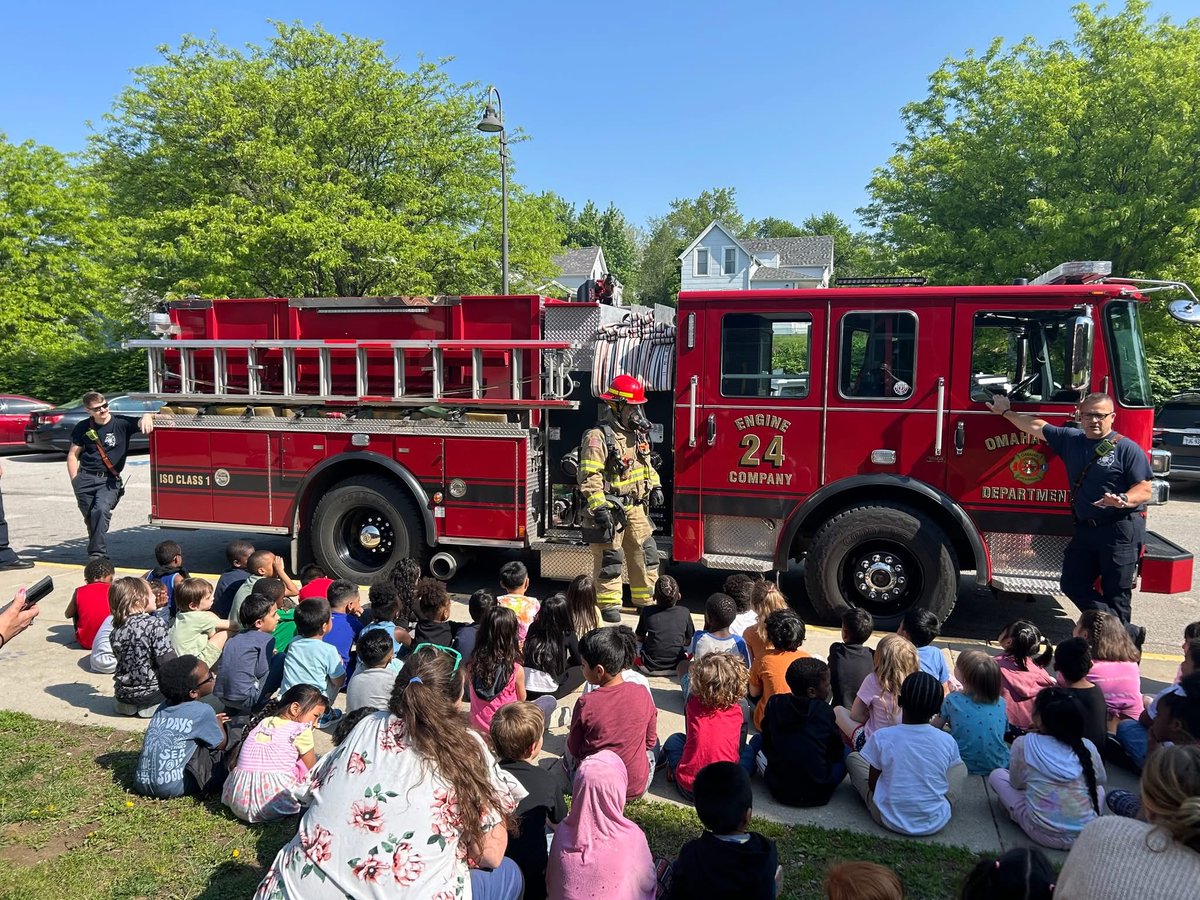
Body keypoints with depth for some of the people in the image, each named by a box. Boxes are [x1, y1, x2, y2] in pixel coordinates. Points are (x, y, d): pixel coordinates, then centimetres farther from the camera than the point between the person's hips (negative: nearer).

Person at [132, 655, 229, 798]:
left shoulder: (163, 707, 10)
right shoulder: (203, 711, -7)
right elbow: (221, 744, 6)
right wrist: (218, 722, 25)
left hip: (141, 784, 6)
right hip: (172, 788, -6)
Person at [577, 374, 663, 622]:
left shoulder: (637, 433, 10)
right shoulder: (598, 437, -17)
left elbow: (646, 463, 24)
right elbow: (590, 476, -21)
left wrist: (655, 486, 15)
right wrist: (599, 507, -25)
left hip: (634, 506, 8)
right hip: (610, 508, -8)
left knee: (645, 552, 12)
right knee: (609, 558, 0)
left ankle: (646, 599, 25)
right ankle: (609, 604, 12)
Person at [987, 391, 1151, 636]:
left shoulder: (1127, 449, -7)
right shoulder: (1071, 439, 10)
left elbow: (1144, 490, -11)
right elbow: (1037, 427, 22)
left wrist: (1124, 500, -30)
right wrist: (1006, 412, 27)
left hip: (1121, 530, -7)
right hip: (1086, 528, 7)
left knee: (1115, 592, -1)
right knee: (1073, 584, 6)